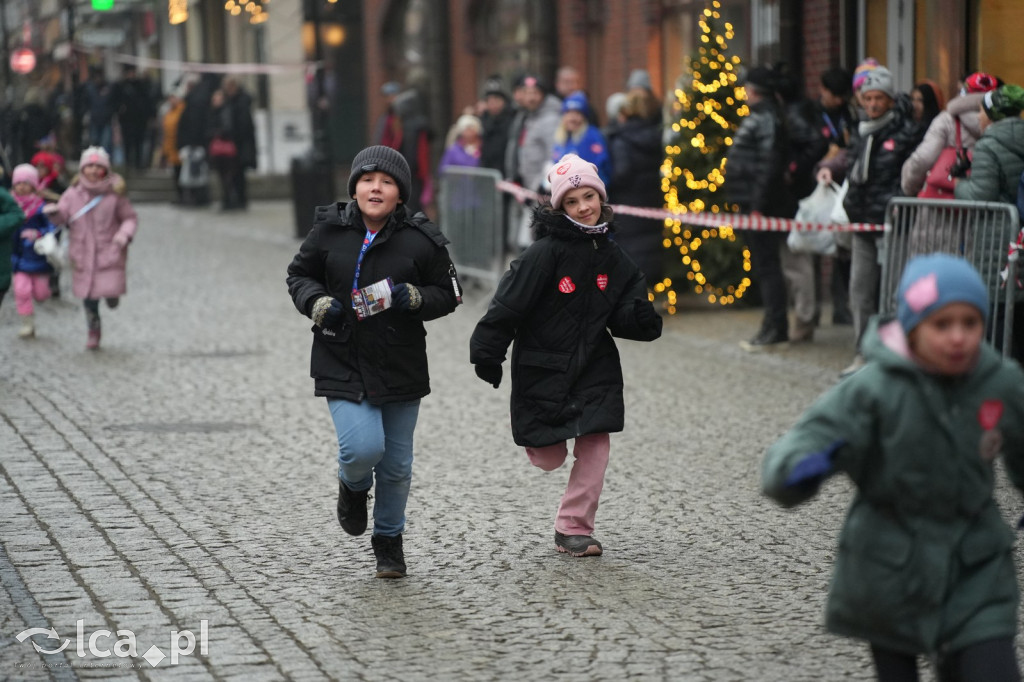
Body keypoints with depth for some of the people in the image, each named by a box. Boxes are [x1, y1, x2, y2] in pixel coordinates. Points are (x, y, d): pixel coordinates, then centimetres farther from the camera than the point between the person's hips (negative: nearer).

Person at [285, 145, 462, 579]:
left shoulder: (421, 240, -6)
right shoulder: (330, 230, -4)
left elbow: (448, 295, 3)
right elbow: (299, 275, 10)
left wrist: (414, 298, -17)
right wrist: (318, 303, -10)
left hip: (401, 368, 1)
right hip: (342, 362, -1)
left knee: (396, 465, 9)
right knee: (362, 448, -19)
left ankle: (389, 539, 34)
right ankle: (353, 486, 20)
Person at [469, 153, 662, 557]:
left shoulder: (612, 258, 2)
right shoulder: (546, 252, -16)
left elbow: (623, 315, 5)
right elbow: (508, 304, -15)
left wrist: (642, 320, -17)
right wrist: (487, 354, -15)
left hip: (595, 369, 4)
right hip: (542, 369, -4)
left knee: (595, 446, -7)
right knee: (549, 460, 4)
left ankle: (574, 529, 6)